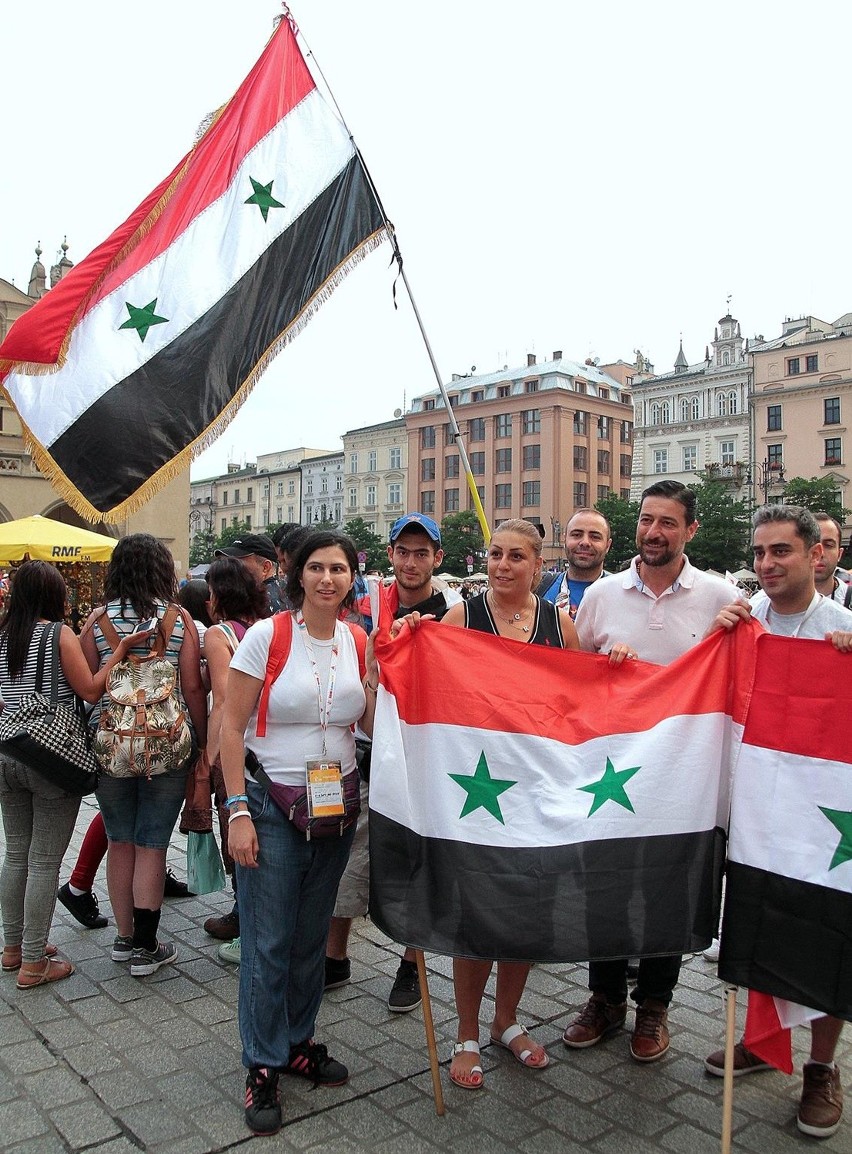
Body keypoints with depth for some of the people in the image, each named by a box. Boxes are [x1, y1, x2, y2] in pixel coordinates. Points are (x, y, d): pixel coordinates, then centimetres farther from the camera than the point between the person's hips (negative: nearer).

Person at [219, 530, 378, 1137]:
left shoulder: (359, 641, 1)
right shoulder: (267, 636, -11)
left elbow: (374, 727, 2)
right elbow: (232, 728, -9)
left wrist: (380, 668, -10)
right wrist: (239, 812, -13)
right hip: (272, 804, -4)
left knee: (313, 935, 15)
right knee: (268, 941, 3)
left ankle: (298, 1042, 35)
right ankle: (264, 1066, 22)